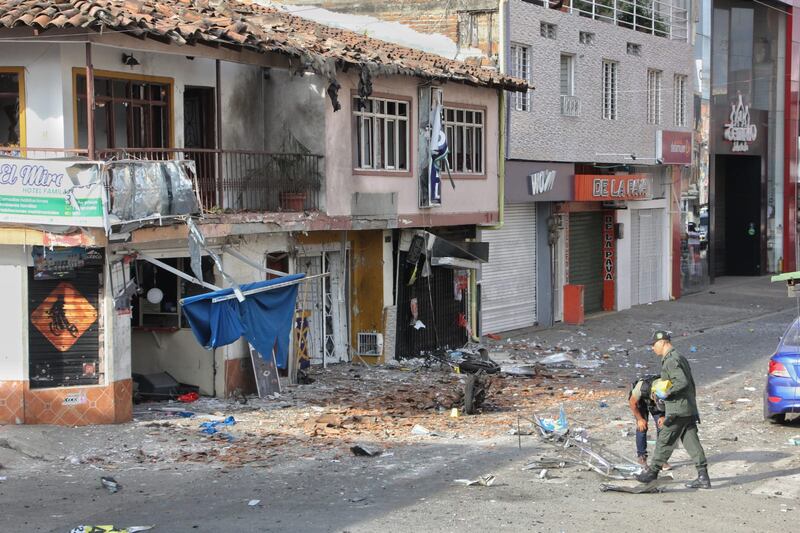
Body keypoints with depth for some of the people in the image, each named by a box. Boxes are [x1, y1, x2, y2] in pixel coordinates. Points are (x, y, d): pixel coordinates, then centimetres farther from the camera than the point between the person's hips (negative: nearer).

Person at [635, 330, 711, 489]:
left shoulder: (671, 361, -14)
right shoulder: (680, 358, 18)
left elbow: (682, 382, -26)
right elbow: (690, 383, 21)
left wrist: (667, 393, -15)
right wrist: (693, 407, 24)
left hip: (677, 411, -9)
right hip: (689, 409, 9)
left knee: (664, 441, 2)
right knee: (692, 442, 5)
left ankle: (653, 472, 12)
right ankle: (703, 477, 1)